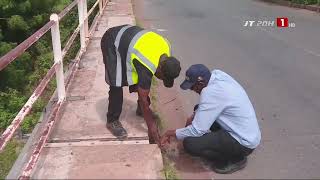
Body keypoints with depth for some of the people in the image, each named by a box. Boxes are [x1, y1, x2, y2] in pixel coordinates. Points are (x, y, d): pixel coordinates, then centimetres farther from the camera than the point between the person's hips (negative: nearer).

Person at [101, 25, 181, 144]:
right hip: (112, 43, -8)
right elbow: (143, 100, -25)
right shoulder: (147, 68, -34)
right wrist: (151, 127, -17)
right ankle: (112, 121, 3)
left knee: (141, 81, 8)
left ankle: (141, 110, 26)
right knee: (117, 84, -13)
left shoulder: (166, 47, -14)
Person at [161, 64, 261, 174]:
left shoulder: (210, 92, -28)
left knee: (189, 143, -17)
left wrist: (172, 133, -9)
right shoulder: (217, 75, -3)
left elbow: (197, 130, -23)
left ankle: (235, 158, 1)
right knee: (200, 110, 16)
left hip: (244, 142, -9)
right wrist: (194, 116, 3)